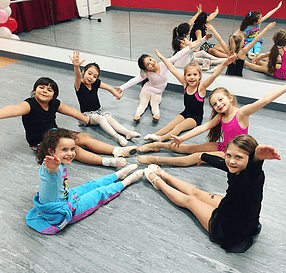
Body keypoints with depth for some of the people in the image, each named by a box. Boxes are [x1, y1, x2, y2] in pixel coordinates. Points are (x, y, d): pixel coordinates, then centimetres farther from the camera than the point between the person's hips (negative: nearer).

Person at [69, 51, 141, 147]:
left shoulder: (96, 83, 0)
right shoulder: (79, 85, -15)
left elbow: (109, 88, 14)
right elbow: (78, 76, -38)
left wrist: (118, 95, 14)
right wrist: (76, 66, -57)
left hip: (99, 110, 5)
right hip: (87, 114, -4)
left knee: (109, 118, -24)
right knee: (100, 118, -33)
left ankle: (128, 133, -41)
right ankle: (117, 137, -48)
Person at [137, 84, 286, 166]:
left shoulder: (241, 113, -20)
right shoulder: (221, 116, 0)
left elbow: (265, 100, -29)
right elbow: (203, 127, -4)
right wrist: (181, 138, -10)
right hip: (223, 147, 7)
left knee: (197, 157, -18)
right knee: (189, 148, 4)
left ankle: (156, 160, -19)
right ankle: (157, 145, 14)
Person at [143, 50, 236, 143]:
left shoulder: (201, 87, -13)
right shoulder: (185, 84, -1)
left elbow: (214, 75, -28)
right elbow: (173, 70, 1)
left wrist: (224, 64, -42)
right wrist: (162, 57, 6)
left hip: (196, 117, -5)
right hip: (185, 113, 5)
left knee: (180, 126, -25)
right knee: (172, 124, -16)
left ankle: (162, 138, -42)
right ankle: (155, 135, -31)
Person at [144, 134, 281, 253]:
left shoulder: (253, 178, -37)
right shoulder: (234, 168, -16)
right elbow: (217, 161, 6)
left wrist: (258, 157, -86)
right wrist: (203, 156, 27)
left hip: (230, 233, -6)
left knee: (189, 200, 13)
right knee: (195, 192, 23)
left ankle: (158, 182, 38)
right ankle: (163, 175, 48)